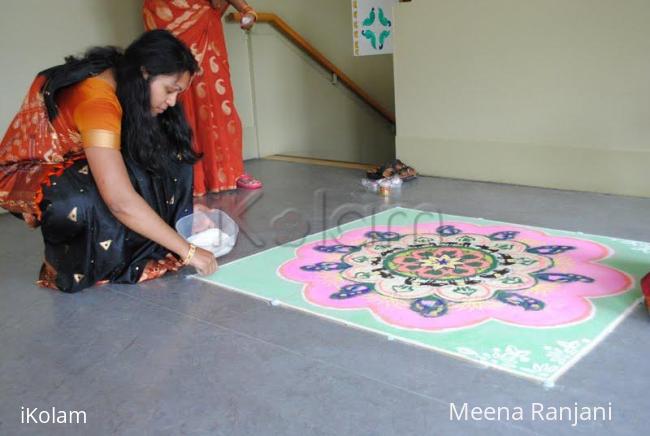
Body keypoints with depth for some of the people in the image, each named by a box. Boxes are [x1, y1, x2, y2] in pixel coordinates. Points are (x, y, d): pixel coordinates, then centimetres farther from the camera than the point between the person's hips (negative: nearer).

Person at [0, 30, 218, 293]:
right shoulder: (95, 97, -34)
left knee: (166, 158, -11)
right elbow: (120, 201, -41)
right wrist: (187, 251, -35)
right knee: (85, 200, -40)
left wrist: (189, 208, -13)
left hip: (73, 165, 8)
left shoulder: (126, 86, -9)